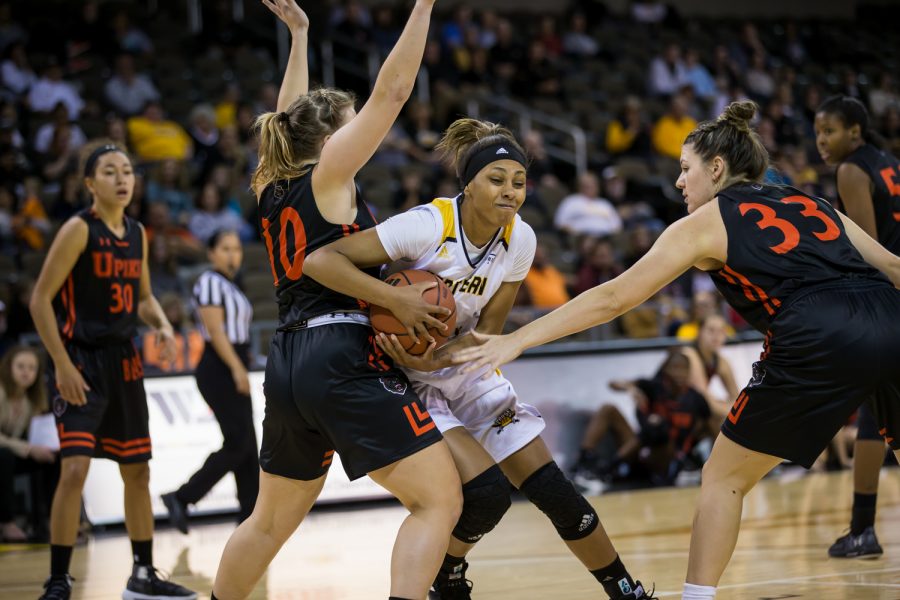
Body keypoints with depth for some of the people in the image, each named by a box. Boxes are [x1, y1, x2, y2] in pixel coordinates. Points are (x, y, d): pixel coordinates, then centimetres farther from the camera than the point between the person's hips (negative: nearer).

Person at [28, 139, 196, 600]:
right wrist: (63, 365, -18)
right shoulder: (79, 230, -11)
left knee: (137, 471, 12)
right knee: (75, 469, -16)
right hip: (81, 360, -7)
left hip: (123, 362, 7)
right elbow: (40, 300, -13)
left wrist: (161, 324, 1)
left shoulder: (137, 234, 9)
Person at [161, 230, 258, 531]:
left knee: (248, 449, 6)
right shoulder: (210, 281, -9)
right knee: (238, 444, -13)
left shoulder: (231, 286, 19)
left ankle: (251, 516, 7)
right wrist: (237, 368, -24)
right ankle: (181, 498, -7)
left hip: (235, 371, 9)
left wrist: (242, 368, 18)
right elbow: (215, 330, -18)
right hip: (219, 370, -9)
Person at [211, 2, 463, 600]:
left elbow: (292, 117, 32)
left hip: (288, 364, 8)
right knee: (439, 498, -8)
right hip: (345, 355, -8)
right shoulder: (328, 174, -4)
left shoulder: (272, 186, 14)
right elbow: (391, 93, -7)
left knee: (272, 520, 22)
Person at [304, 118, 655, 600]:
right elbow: (320, 260, -30)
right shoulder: (428, 225, -26)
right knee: (486, 492, -22)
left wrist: (436, 358, -24)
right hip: (404, 380, -5)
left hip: (465, 371, 5)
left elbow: (488, 330, -5)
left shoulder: (519, 240, -9)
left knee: (554, 492, -2)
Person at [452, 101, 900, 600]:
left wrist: (517, 340, 14)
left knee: (723, 478, 13)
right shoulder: (811, 205, 28)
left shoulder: (707, 222, 15)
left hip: (818, 343, -5)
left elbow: (614, 298, 12)